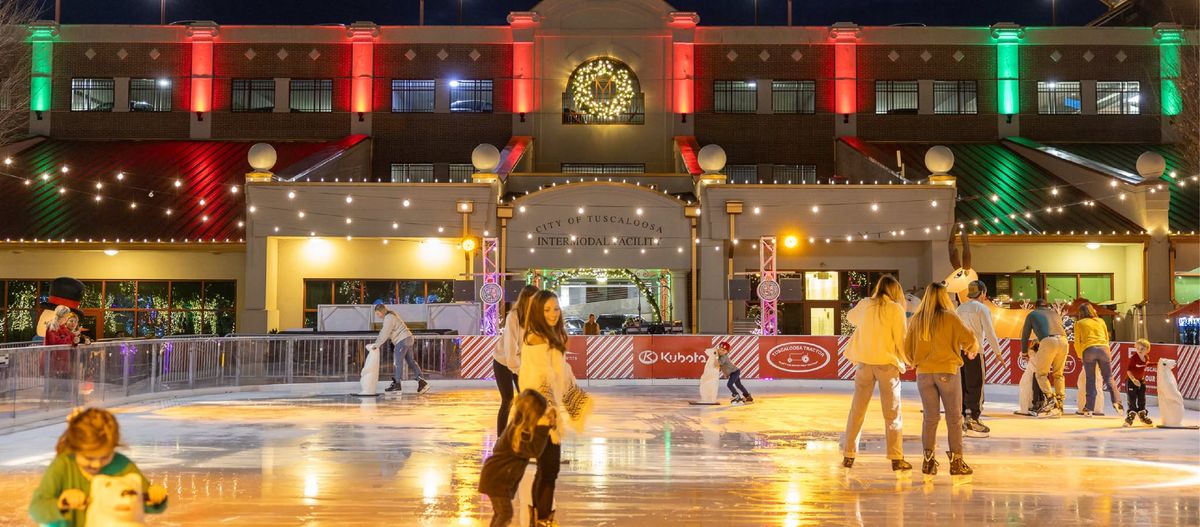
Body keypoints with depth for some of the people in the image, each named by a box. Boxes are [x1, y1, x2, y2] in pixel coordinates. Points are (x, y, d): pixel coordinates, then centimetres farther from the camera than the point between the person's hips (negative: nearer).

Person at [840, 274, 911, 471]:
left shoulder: (864, 305, 2)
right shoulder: (896, 310, -8)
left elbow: (850, 316, 23)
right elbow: (900, 340, -7)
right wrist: (904, 362, 8)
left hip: (864, 362, 3)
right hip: (887, 363, -3)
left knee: (857, 410, 11)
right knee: (892, 414, 6)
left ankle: (849, 456, 12)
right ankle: (896, 459, 5)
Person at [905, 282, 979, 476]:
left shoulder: (916, 319, 3)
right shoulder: (950, 317, -6)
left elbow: (907, 348, 6)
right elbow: (969, 338, -10)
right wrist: (972, 350, 12)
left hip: (924, 373, 3)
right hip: (947, 371, -3)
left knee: (930, 418, 11)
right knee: (954, 418, 6)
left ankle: (928, 460, 8)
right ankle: (956, 462, 6)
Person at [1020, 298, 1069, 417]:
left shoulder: (1032, 314, 24)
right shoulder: (1055, 314, 34)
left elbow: (1025, 335, 25)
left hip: (1048, 341, -4)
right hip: (1063, 341, 4)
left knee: (1040, 374, 5)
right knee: (1058, 374, 16)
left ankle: (1051, 398, -14)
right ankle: (1059, 403, 9)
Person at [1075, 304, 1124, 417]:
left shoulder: (1079, 323, 15)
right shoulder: (1101, 321, 22)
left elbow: (1077, 342, 10)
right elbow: (1107, 338, 23)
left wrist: (1080, 356, 24)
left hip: (1088, 350, -2)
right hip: (1103, 349, 2)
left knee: (1090, 380, 3)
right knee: (1108, 377, 9)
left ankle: (1089, 409, -2)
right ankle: (1116, 402, -12)